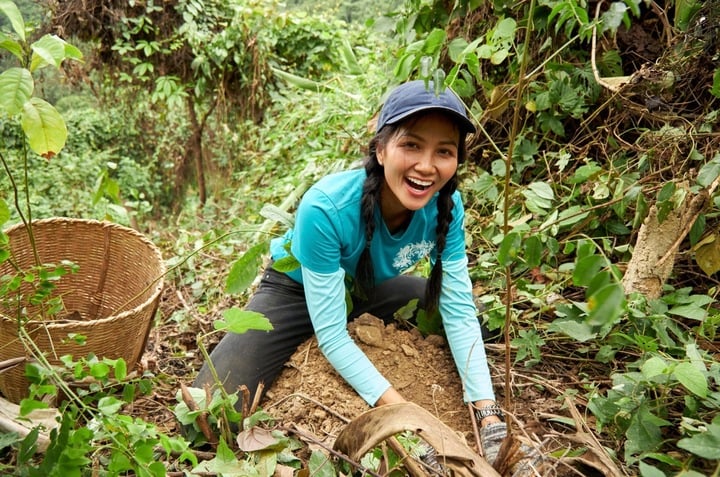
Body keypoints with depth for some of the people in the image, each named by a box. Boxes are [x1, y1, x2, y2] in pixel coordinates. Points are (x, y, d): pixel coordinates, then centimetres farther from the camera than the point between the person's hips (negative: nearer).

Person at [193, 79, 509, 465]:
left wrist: (489, 416, -27)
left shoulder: (447, 207, -22)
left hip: (368, 289, 5)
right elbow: (332, 334, -31)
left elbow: (460, 312, -17)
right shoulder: (326, 208, -36)